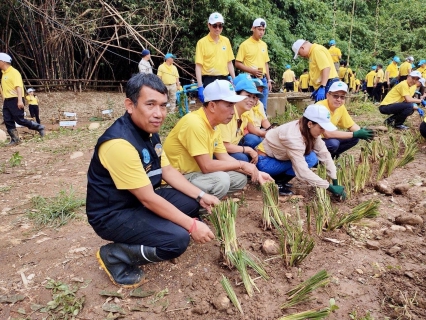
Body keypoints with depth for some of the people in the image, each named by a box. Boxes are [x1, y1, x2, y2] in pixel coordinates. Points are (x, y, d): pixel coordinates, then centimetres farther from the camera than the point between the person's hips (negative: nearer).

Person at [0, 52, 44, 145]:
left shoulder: (14, 72, -12)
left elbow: (18, 87, -22)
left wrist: (20, 100, -30)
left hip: (15, 100, -9)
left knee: (19, 120, -8)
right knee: (8, 121, 3)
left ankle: (39, 127, 7)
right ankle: (15, 139, 9)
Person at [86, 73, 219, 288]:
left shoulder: (149, 131, 0)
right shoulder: (120, 143, -30)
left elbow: (168, 171, 7)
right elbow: (148, 199, -27)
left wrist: (201, 196, -2)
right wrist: (192, 226, -21)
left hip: (140, 201, 9)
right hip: (113, 215, -9)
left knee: (191, 202, 4)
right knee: (177, 239, -23)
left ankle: (139, 239, 9)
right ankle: (115, 256, -1)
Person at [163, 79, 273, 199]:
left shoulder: (213, 125, 3)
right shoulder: (194, 123, -25)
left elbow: (225, 158, 5)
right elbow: (206, 166, -28)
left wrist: (256, 173, -4)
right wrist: (242, 164, -16)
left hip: (197, 173, 9)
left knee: (240, 178, 3)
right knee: (221, 179, -29)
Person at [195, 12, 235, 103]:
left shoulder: (226, 41, 9)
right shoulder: (202, 42, -4)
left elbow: (229, 63, 14)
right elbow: (198, 66, -7)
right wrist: (200, 86, -14)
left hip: (224, 80, 4)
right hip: (209, 81, -4)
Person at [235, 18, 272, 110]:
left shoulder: (264, 45, 13)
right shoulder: (245, 45, -4)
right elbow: (237, 64, -7)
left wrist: (268, 80, 12)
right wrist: (252, 70, -17)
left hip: (263, 80, 6)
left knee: (263, 108, 8)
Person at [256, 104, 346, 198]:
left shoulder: (311, 131, -10)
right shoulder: (293, 137, -33)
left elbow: (324, 154, -8)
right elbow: (303, 172, -36)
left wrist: (335, 181, -13)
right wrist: (330, 188, -31)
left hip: (278, 156, 8)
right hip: (265, 161, -8)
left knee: (313, 157, -10)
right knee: (310, 159, -20)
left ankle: (279, 181, 1)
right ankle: (277, 182, -9)